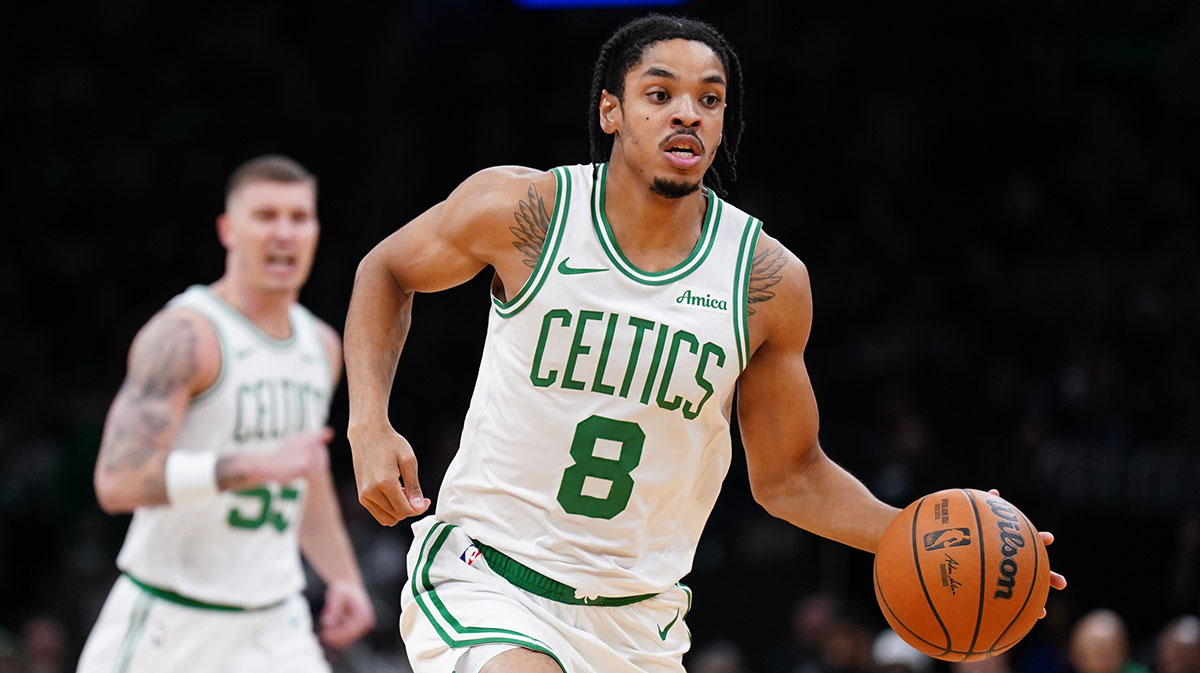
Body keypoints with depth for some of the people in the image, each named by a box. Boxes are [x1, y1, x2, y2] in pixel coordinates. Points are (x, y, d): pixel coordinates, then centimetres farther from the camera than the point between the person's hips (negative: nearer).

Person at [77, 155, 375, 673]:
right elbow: (118, 481, -25)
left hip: (276, 628, 6)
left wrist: (343, 577, 15)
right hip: (171, 624, -6)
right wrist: (260, 465, -30)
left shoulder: (322, 346, 11)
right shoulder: (185, 335, -14)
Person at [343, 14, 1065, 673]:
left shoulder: (768, 280, -5)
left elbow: (789, 477, 8)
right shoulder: (524, 210, -11)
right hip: (485, 581, -3)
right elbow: (387, 272, 9)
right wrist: (370, 427, -6)